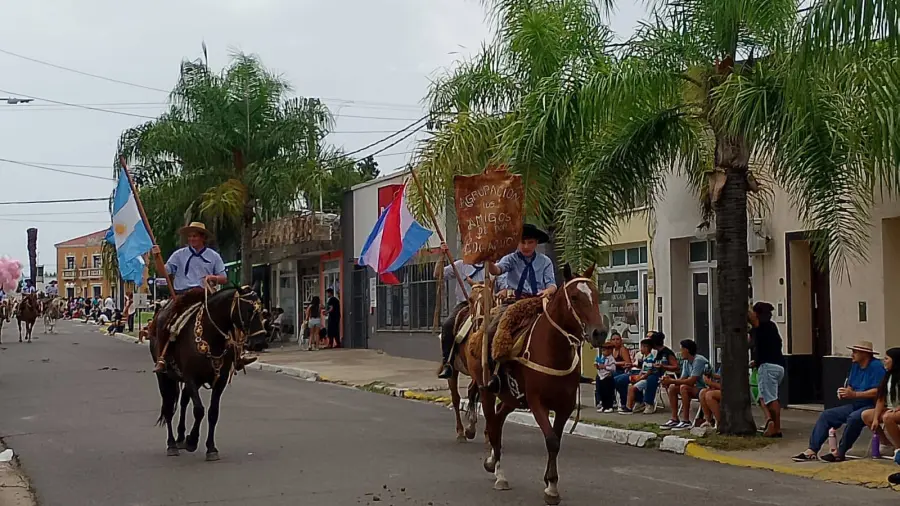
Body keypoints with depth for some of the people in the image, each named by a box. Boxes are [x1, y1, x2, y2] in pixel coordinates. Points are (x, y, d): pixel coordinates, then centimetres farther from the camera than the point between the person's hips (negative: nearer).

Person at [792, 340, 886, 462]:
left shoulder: (876, 366, -14)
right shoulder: (855, 366, 13)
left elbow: (877, 391, -23)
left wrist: (854, 394, -24)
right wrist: (843, 393, -6)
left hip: (871, 406, -9)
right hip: (855, 406, 9)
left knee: (854, 418, -37)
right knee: (826, 415, -2)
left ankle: (840, 453, -27)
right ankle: (812, 450, -10)